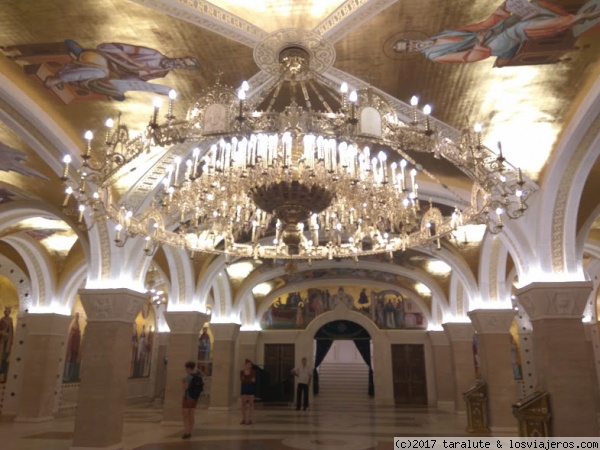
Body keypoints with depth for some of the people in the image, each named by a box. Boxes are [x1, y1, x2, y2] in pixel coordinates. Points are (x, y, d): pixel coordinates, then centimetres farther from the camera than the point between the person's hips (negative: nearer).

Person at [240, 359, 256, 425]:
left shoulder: (253, 372, -1)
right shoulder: (241, 372, 4)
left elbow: (254, 380, -10)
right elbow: (241, 380, -6)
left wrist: (246, 380, -9)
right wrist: (250, 380, -6)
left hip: (251, 388, -2)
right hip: (244, 388, 2)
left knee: (251, 403, -3)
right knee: (243, 403, 0)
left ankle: (250, 420, 1)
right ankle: (243, 420, 6)